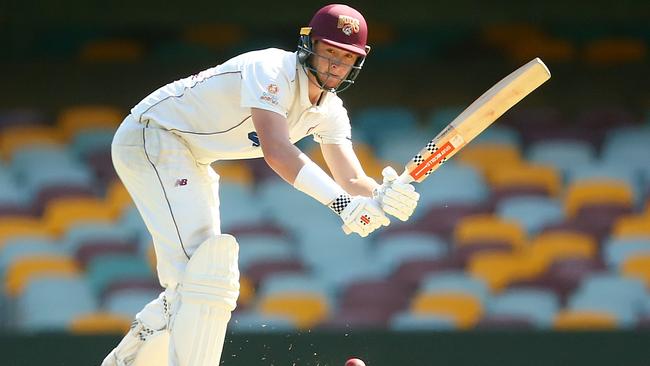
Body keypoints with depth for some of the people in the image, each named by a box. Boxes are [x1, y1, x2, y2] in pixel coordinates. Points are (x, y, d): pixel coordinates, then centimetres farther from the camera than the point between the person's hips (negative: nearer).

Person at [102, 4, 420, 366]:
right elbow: (277, 152, -40)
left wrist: (381, 199, -33)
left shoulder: (330, 112, 1)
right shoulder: (271, 71, -26)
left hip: (192, 163, 10)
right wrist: (343, 202, -50)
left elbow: (352, 179, -9)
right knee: (205, 270, -24)